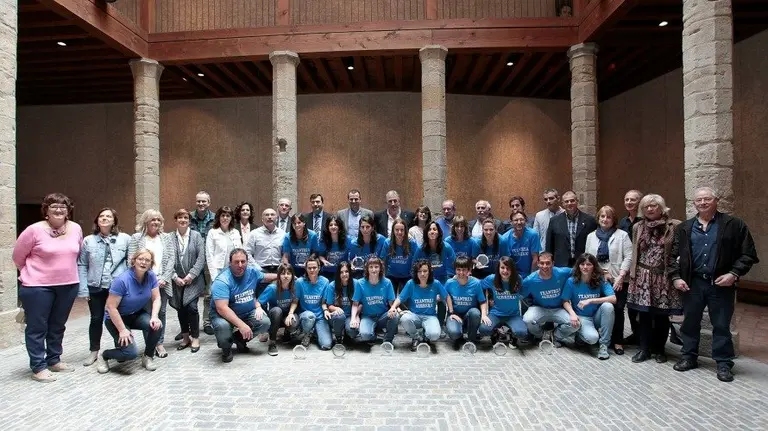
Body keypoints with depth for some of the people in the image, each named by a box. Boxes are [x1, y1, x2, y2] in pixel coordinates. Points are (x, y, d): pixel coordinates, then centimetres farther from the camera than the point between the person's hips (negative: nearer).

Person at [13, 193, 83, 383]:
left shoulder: (76, 229, 1)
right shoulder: (35, 230, -12)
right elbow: (18, 256, -1)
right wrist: (32, 273, 7)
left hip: (69, 285, 5)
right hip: (38, 287, -4)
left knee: (58, 325, 16)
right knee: (37, 327, 5)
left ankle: (54, 360, 30)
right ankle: (38, 367, 16)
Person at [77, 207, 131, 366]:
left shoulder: (125, 239, -4)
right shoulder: (88, 241, 0)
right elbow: (81, 266, 2)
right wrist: (83, 289, -3)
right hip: (95, 288, 1)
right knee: (96, 319, 12)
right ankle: (94, 352, 28)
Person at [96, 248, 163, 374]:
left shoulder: (151, 276, -11)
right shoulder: (122, 280, -26)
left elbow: (156, 299, -6)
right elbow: (111, 307, -23)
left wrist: (154, 316, -24)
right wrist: (122, 330, -23)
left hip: (137, 315, 5)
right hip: (117, 318, -5)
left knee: (156, 325, -25)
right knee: (131, 352, -21)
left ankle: (147, 357, 0)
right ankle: (104, 356, 12)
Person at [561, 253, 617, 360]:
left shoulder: (601, 280, -10)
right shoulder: (571, 281, -12)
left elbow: (613, 299, -22)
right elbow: (565, 301, -5)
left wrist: (590, 300, -29)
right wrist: (572, 314, -24)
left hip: (597, 316, 3)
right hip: (582, 317, -3)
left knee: (608, 306, -31)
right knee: (592, 338, -33)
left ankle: (603, 345, -17)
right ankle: (581, 333, 9)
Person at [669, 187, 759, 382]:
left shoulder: (734, 225, -2)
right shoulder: (684, 228, 5)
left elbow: (747, 254, -2)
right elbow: (673, 255, 7)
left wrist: (734, 274, -14)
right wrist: (676, 277, -3)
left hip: (721, 284, -2)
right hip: (692, 283, 2)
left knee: (721, 325, 7)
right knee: (690, 322, 12)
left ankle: (724, 363, 21)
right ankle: (689, 357, 26)